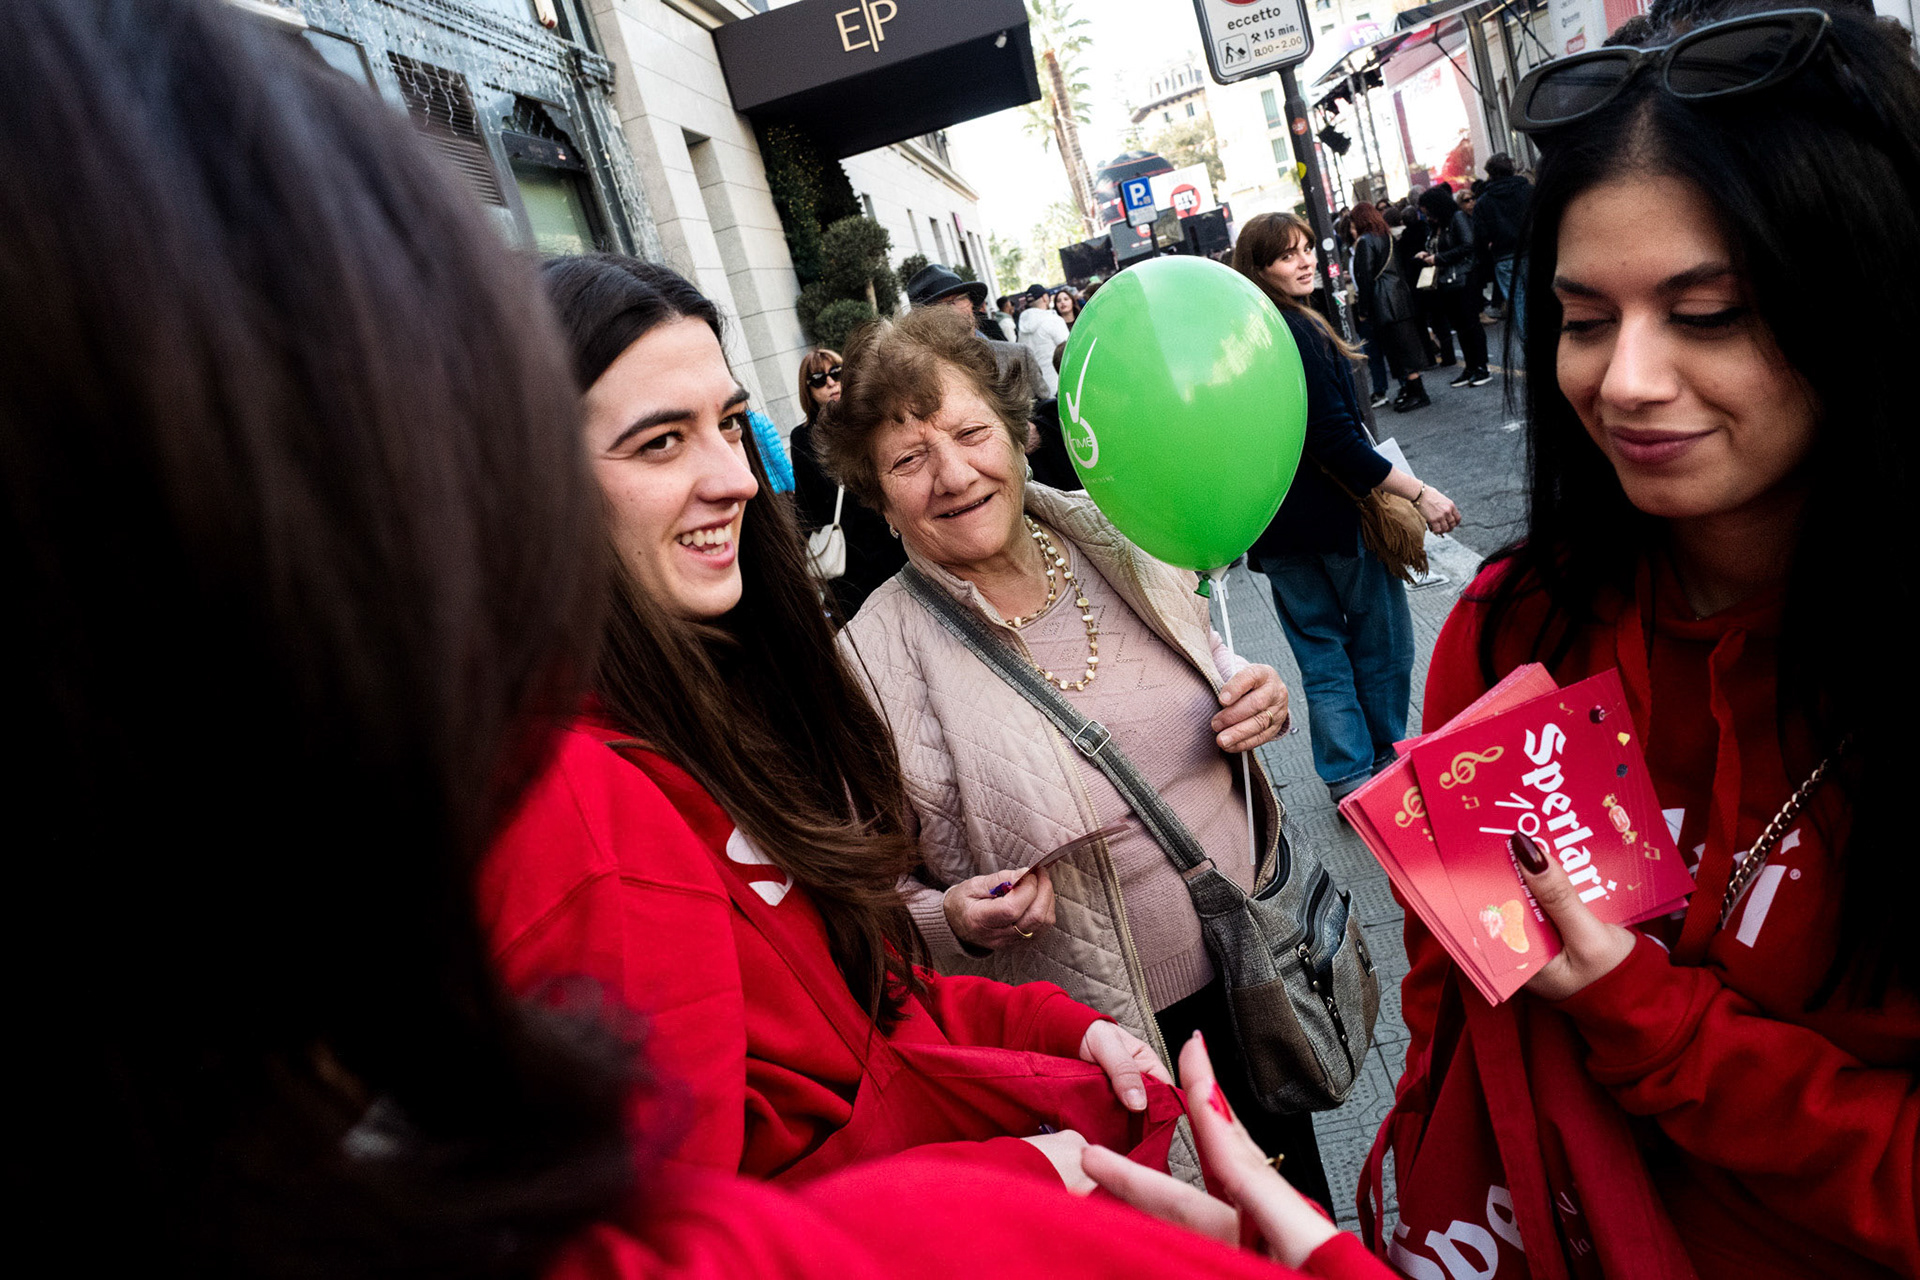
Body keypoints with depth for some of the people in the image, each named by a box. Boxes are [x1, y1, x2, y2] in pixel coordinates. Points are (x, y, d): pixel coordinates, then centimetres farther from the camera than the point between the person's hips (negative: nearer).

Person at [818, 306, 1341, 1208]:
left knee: (1300, 1203, 27)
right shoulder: (878, 661, -19)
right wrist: (955, 922, -30)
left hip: (1259, 967, 5)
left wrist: (1254, 704, -9)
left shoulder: (1118, 541, -7)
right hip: (1109, 1046, -4)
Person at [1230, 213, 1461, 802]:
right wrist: (1420, 493, -20)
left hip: (1275, 526, 7)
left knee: (1319, 647, 12)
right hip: (1333, 511, -7)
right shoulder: (1295, 330, -20)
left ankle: (1348, 776, 18)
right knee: (1380, 638, 11)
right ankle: (1390, 758, 24)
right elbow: (1337, 440, -24)